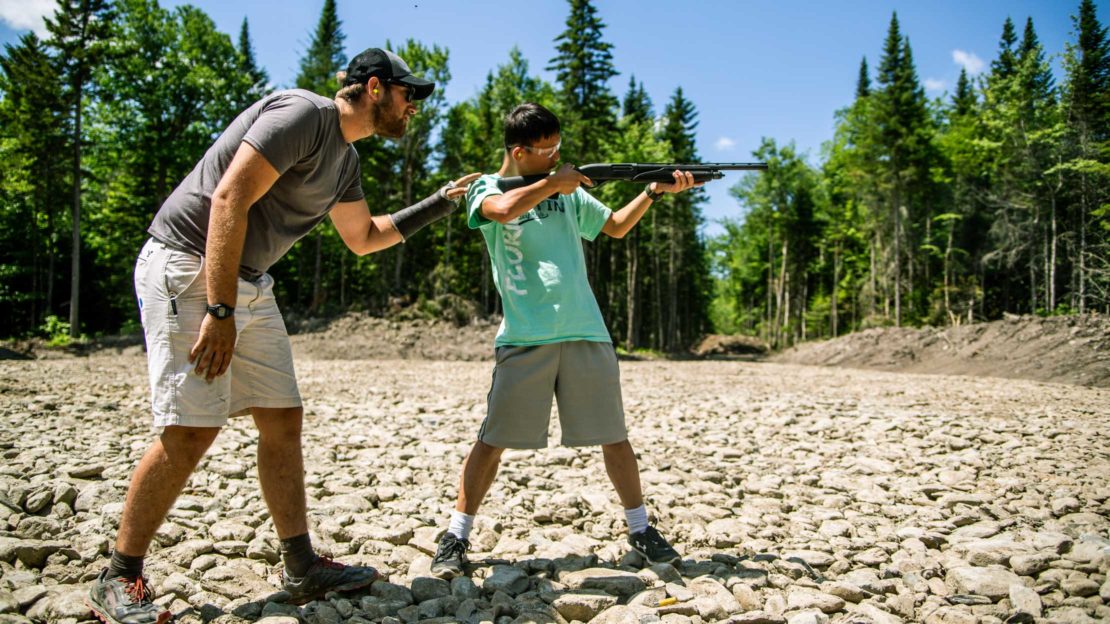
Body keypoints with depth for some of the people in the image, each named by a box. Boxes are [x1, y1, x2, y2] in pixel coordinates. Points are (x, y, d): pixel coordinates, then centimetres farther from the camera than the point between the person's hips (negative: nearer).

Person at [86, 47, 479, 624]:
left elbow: (363, 237, 28)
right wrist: (220, 310, -27)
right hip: (187, 268, -10)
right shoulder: (302, 114, -14)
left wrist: (439, 205, 25)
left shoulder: (345, 159, 15)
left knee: (282, 419, 5)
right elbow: (229, 199, -23)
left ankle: (301, 569, 13)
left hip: (250, 285, 10)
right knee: (191, 430, -12)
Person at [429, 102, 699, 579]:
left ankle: (640, 530, 24)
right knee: (493, 439, -2)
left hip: (586, 333, 4)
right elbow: (504, 210, -21)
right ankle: (456, 538, 12)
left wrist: (654, 190, 13)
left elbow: (616, 226, 25)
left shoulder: (566, 189, 16)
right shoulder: (485, 188, 3)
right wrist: (553, 183, -9)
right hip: (524, 338, -3)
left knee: (614, 437, 8)